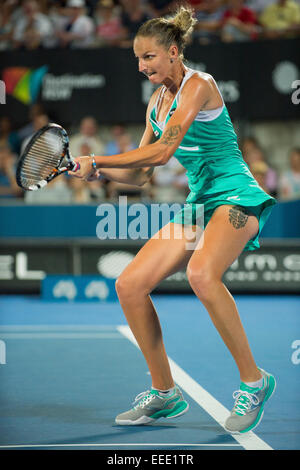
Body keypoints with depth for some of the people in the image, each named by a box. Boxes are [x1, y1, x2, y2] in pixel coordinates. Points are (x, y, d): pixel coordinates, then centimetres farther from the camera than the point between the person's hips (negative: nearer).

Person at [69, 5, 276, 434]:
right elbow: (139, 174, 18)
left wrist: (97, 161, -15)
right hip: (198, 204, 9)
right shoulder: (158, 101, 15)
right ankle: (165, 394, 9)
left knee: (201, 273, -37)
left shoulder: (198, 85, -11)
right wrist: (93, 171, 1)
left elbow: (162, 152, -21)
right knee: (129, 285, -3)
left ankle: (253, 380, -23)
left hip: (235, 195, -9)